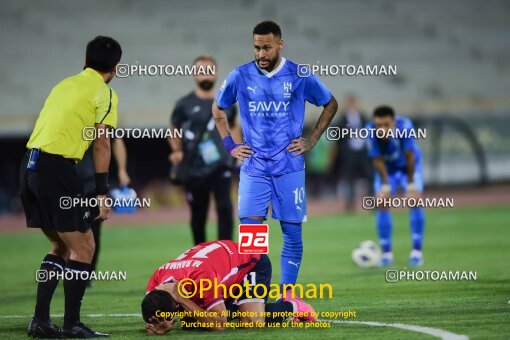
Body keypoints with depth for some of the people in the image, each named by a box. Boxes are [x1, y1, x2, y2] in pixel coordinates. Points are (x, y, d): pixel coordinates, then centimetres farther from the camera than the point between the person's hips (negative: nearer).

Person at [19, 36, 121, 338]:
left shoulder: (65, 84, 21)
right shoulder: (105, 93, -1)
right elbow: (101, 144, -7)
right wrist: (102, 193, -7)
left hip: (30, 165, 8)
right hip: (56, 167, -8)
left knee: (62, 246, 18)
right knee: (84, 247, 1)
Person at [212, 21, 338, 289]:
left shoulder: (299, 76, -2)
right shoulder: (240, 76, 1)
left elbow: (331, 105, 14)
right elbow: (218, 109, 18)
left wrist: (311, 140, 6)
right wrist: (230, 146, 9)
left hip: (289, 167, 0)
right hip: (253, 168, 0)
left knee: (292, 234, 1)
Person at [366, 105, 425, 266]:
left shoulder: (405, 126, -37)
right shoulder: (371, 132, -33)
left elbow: (410, 156, -27)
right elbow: (377, 160, -22)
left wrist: (411, 183, -21)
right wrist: (385, 184, -20)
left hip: (408, 166, -1)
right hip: (387, 169, 1)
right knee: (382, 204, -8)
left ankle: (417, 251, -6)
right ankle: (386, 253, 1)